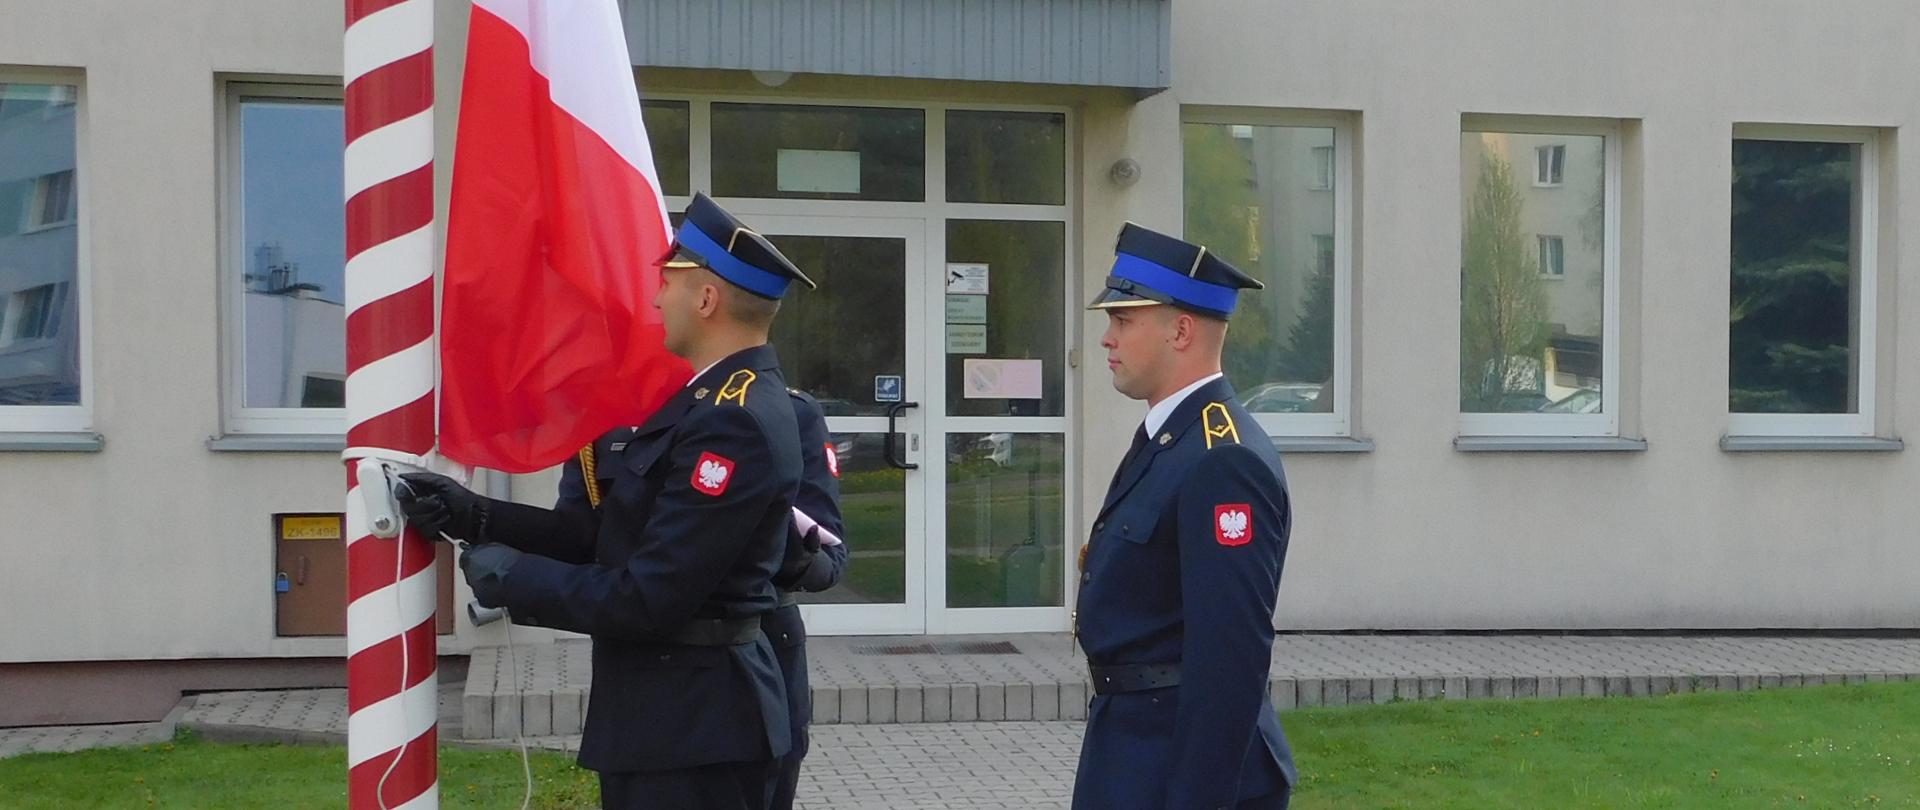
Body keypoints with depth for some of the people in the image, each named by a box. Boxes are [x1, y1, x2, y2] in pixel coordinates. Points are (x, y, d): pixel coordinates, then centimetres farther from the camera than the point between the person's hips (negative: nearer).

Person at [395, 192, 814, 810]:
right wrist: (473, 516, 2)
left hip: (694, 724, -9)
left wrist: (510, 576, -12)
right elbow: (606, 534, 9)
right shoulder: (715, 399, 9)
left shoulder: (737, 421, -23)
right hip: (670, 709, 9)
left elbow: (647, 598, -24)